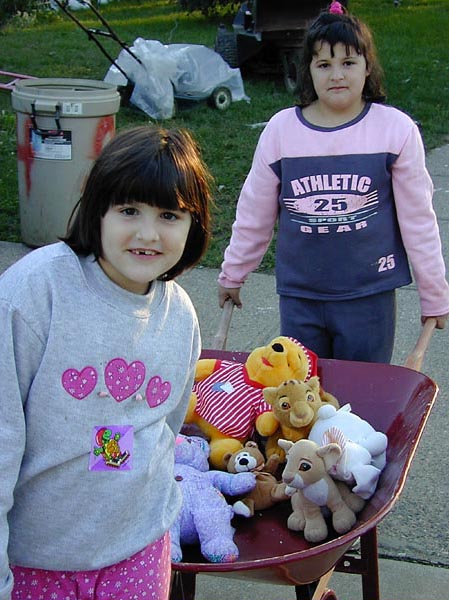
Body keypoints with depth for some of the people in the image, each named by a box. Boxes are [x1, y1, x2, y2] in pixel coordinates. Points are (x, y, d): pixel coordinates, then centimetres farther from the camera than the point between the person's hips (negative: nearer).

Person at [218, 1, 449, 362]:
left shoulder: (396, 129, -6)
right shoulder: (280, 129, -2)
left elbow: (417, 218, 0)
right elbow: (253, 214, 8)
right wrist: (232, 276, 16)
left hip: (370, 296, -1)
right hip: (298, 297, 2)